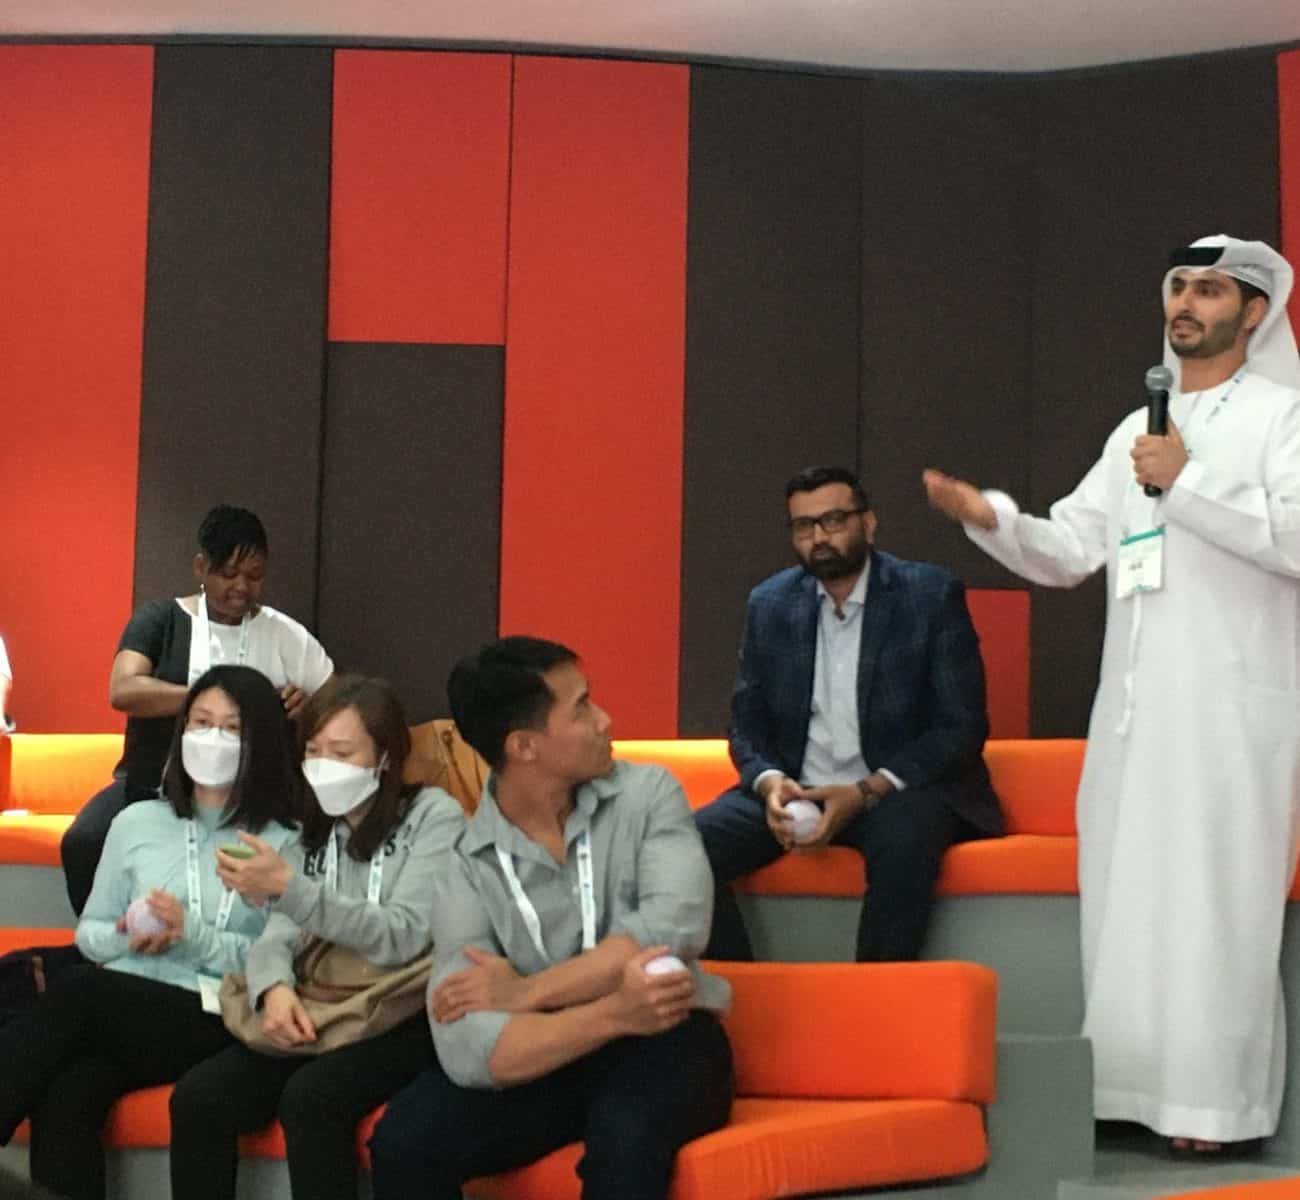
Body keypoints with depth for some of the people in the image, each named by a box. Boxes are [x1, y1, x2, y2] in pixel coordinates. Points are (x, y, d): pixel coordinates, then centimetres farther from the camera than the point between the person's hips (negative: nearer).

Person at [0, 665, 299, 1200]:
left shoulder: (286, 843, 3)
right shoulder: (137, 821, 16)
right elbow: (89, 932, 20)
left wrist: (194, 936, -15)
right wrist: (127, 938, -4)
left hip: (215, 1022, -3)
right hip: (119, 1006, 3)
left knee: (74, 990, -32)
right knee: (68, 1095, -33)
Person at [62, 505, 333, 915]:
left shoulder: (284, 635, 6)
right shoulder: (160, 619, 2)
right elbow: (123, 691, -15)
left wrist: (308, 706, -15)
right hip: (150, 784, 0)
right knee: (83, 843, -28)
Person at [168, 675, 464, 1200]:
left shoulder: (433, 815, -3)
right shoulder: (310, 827, 15)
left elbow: (404, 936, -16)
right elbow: (279, 933, 3)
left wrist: (289, 888, -26)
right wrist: (275, 986, -22)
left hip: (404, 1018, -5)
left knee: (309, 1096, -33)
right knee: (197, 1097, -19)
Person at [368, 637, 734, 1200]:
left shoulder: (647, 793, -2)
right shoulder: (468, 868, -6)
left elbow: (674, 927, -19)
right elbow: (470, 1050, -19)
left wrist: (526, 993, -17)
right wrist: (610, 1014, -32)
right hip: (543, 1060, 2)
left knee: (626, 1138, -34)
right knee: (404, 1143, -21)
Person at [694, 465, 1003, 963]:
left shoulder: (932, 595, -3)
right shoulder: (769, 604, 8)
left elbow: (961, 728, -7)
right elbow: (747, 725, 11)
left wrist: (866, 792, -19)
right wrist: (770, 783, -13)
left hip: (897, 790, -3)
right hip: (793, 791, 3)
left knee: (902, 841, -38)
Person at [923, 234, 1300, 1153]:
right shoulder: (1137, 428, 19)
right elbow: (1069, 553, 13)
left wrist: (1189, 483, -17)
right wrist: (992, 518, -4)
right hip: (1134, 706, 7)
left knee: (1214, 902, -6)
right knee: (1124, 895, 7)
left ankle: (1213, 1102, -1)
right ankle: (1131, 1086, 14)